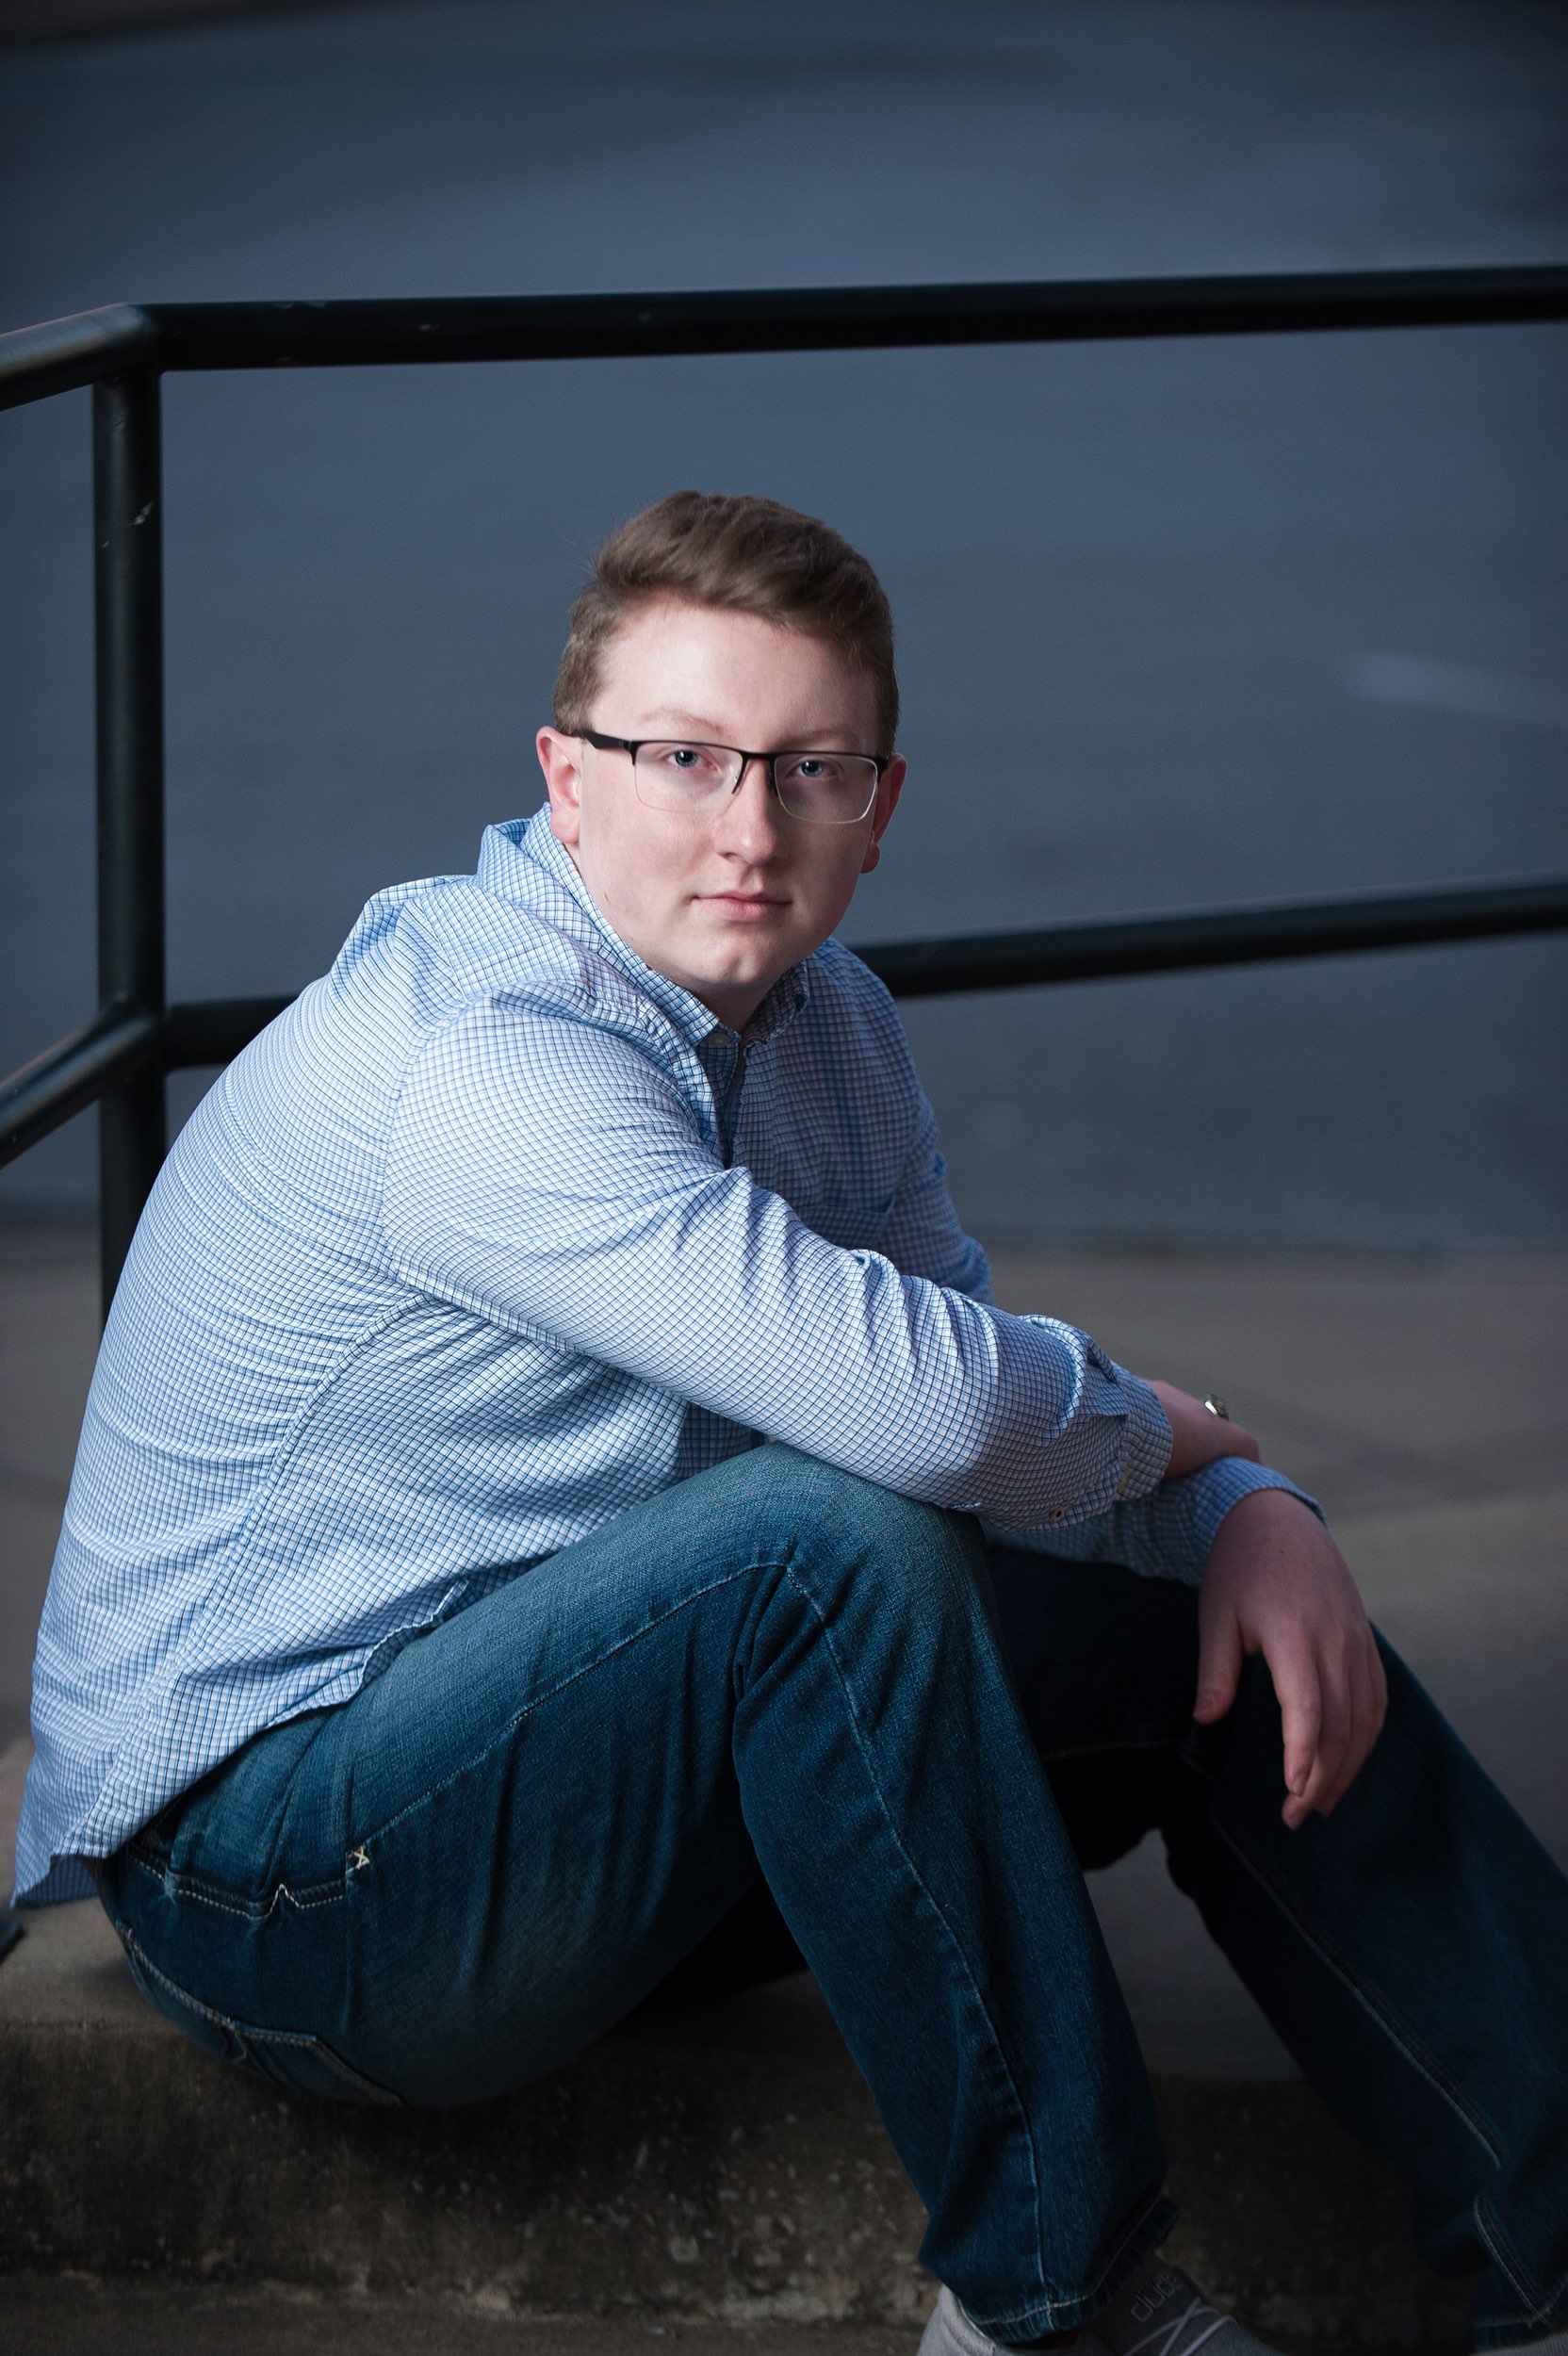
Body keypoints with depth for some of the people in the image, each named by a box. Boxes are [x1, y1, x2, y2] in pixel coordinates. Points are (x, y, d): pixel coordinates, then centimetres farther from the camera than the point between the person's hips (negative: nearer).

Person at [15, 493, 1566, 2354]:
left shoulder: (816, 1020, 5)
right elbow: (923, 1404, -37)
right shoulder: (476, 1064, -27)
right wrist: (1153, 1429, -15)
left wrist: (1245, 1509, -9)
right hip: (271, 1882, -9)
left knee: (1227, 1621, -1)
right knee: (838, 1534, -33)